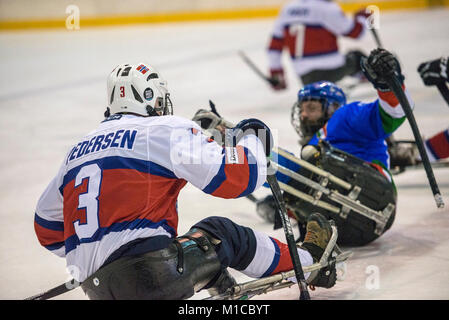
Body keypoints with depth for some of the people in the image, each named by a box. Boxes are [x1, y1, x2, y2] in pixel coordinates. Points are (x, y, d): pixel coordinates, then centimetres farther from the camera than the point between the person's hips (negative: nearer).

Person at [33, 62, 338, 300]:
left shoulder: (79, 149, 20)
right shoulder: (167, 130, -1)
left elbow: (47, 226, 28)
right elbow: (238, 177, -7)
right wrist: (250, 137, 14)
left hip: (96, 287, 7)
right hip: (149, 277, -7)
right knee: (222, 233, 15)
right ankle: (309, 262, 24)